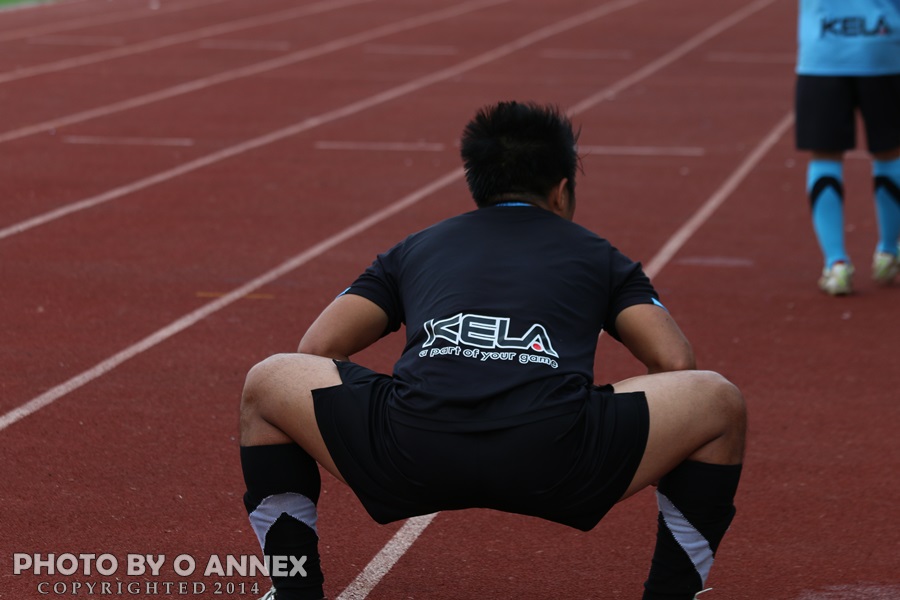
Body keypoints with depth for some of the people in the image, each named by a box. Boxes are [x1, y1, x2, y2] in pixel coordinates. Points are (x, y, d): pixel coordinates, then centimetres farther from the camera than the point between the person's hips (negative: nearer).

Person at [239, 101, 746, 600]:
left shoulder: (415, 249, 33)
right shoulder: (595, 254, 30)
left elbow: (316, 351, 26)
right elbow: (676, 363, 19)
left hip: (413, 454, 2)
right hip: (556, 466, -1)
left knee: (266, 386, 29)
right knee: (720, 405, 21)